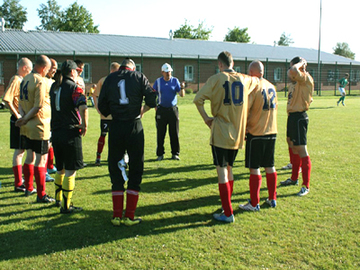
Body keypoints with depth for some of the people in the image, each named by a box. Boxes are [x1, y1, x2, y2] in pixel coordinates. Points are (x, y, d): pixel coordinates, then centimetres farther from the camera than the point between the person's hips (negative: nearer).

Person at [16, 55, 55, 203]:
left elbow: (21, 103, 10)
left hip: (27, 127, 9)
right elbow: (38, 107, -21)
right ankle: (41, 195, 2)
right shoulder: (40, 81, -16)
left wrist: (23, 117, -3)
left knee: (30, 157, 19)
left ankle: (28, 188, 32)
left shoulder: (25, 79, 11)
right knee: (41, 160, -3)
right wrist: (26, 119, -10)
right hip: (39, 127, -8)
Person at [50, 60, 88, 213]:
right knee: (70, 171, 0)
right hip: (71, 133, -7)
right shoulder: (74, 87, -11)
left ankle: (58, 199, 33)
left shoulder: (54, 87, 12)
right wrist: (85, 126, -15)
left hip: (56, 133, 7)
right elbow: (83, 108, -25)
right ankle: (66, 206, 4)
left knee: (61, 169, 21)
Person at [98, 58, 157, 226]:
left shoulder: (110, 79, 7)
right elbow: (152, 99, -6)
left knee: (115, 170, 11)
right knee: (136, 170, 8)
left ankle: (117, 216, 12)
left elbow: (102, 107, 5)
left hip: (116, 127, 2)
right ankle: (130, 216, 8)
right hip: (134, 127, -2)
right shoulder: (139, 77, 2)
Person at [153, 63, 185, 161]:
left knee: (174, 133, 2)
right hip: (161, 110, 0)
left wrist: (182, 88, -21)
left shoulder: (175, 80, 5)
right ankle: (160, 154, 9)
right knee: (160, 133, 1)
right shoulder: (158, 81, 6)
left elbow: (182, 95, -1)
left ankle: (175, 153, 12)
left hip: (173, 109, 0)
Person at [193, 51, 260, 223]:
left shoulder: (216, 79, -8)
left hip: (220, 132, -5)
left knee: (222, 172, 0)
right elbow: (257, 81, 30)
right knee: (229, 169, 19)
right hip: (237, 133, 5)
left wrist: (206, 118, -5)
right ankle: (227, 206, 29)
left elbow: (198, 99, -15)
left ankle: (228, 214, 2)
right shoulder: (245, 79, 7)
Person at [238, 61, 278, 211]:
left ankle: (254, 204, 6)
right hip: (272, 132, 7)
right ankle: (272, 199, 23)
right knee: (269, 166, 15)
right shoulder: (271, 87, 9)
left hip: (256, 133, -7)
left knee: (254, 168, 0)